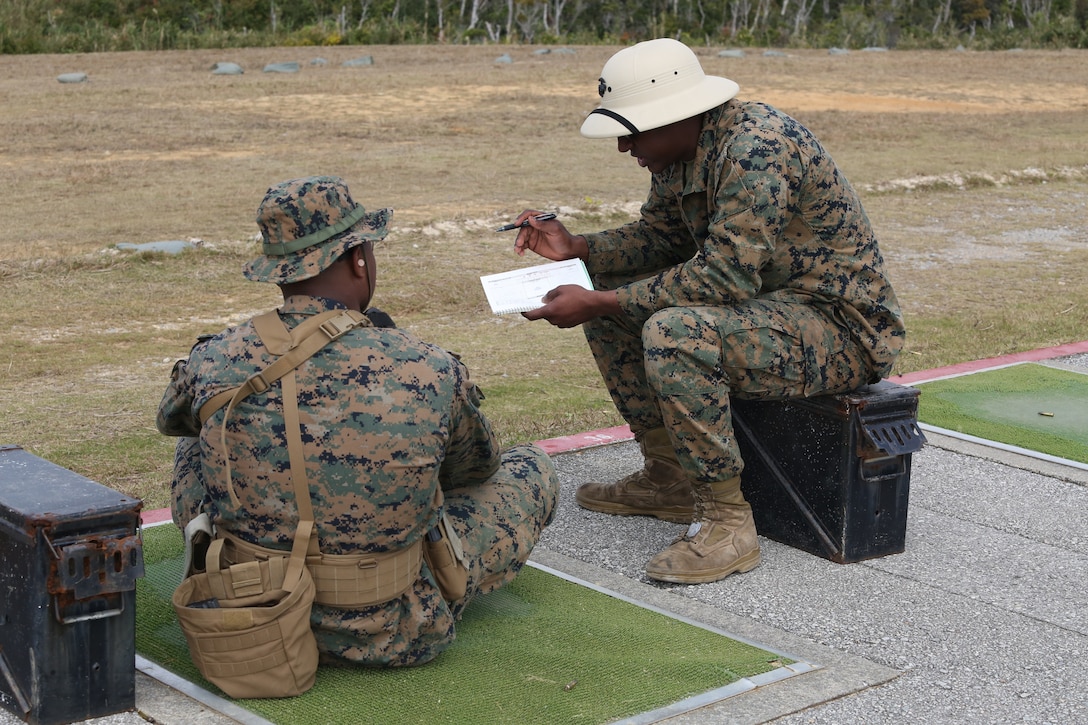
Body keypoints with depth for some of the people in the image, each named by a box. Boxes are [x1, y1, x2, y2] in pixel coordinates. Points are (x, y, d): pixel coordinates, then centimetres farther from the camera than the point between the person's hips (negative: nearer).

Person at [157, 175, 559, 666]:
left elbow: (171, 420, 14)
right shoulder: (431, 373, -19)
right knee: (531, 466, 19)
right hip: (390, 638, -2)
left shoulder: (213, 361, -13)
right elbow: (478, 467, 5)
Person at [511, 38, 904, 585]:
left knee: (675, 332, -33)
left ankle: (726, 520, -21)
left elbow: (724, 275, -32)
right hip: (763, 302, 10)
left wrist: (598, 304, -28)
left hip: (842, 326, -10)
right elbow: (660, 236, 17)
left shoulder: (757, 147, -27)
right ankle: (668, 479, 15)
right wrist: (577, 248, 0)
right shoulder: (679, 150, 2)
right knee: (609, 296, 10)